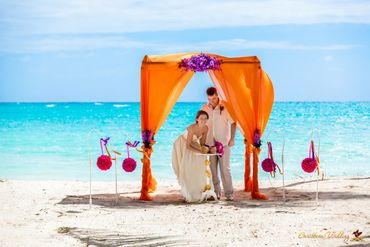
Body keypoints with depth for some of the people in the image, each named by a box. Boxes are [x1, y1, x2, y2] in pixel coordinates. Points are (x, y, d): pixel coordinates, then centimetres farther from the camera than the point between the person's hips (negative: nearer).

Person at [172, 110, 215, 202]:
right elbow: (188, 145, -30)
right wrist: (199, 151, -38)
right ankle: (189, 194, -1)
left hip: (193, 144, 7)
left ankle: (198, 192, 14)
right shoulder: (192, 128, -34)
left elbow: (202, 143, -5)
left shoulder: (205, 128, -16)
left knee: (200, 169, 3)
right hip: (182, 146, -7)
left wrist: (204, 148, -26)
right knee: (187, 170, -10)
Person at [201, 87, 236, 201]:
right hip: (209, 144, 3)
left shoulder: (225, 107, -6)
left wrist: (232, 139, -4)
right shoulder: (204, 108, 4)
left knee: (225, 169, -6)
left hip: (224, 143, -3)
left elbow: (233, 123, 2)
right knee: (212, 170, 4)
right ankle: (216, 192, 12)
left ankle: (229, 193, -2)